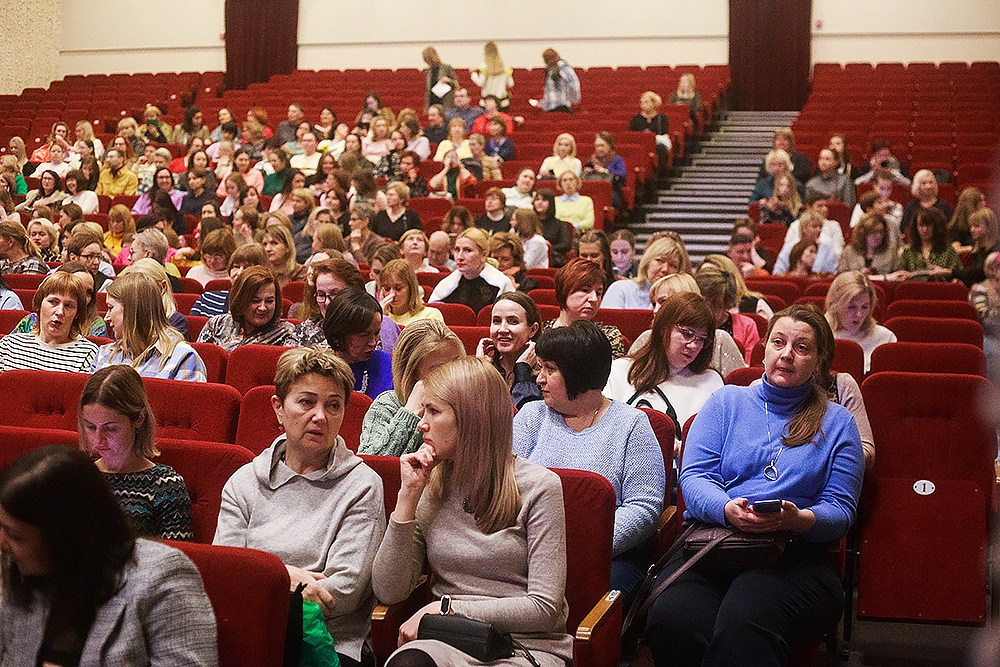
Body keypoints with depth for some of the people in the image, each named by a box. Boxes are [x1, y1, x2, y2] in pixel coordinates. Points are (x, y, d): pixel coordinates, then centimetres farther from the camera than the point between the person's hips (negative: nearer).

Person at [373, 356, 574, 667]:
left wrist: (446, 608, -9)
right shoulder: (430, 487, 11)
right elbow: (389, 592, 3)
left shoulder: (537, 487, -3)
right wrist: (408, 495, -2)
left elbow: (545, 607, -8)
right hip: (447, 642, 3)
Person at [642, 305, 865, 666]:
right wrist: (727, 509, -16)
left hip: (794, 551, -1)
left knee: (743, 621, -38)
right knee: (671, 619, -34)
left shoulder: (836, 422, 18)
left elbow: (841, 509, 8)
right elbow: (694, 477, 8)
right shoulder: (725, 401, 20)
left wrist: (798, 519, -16)